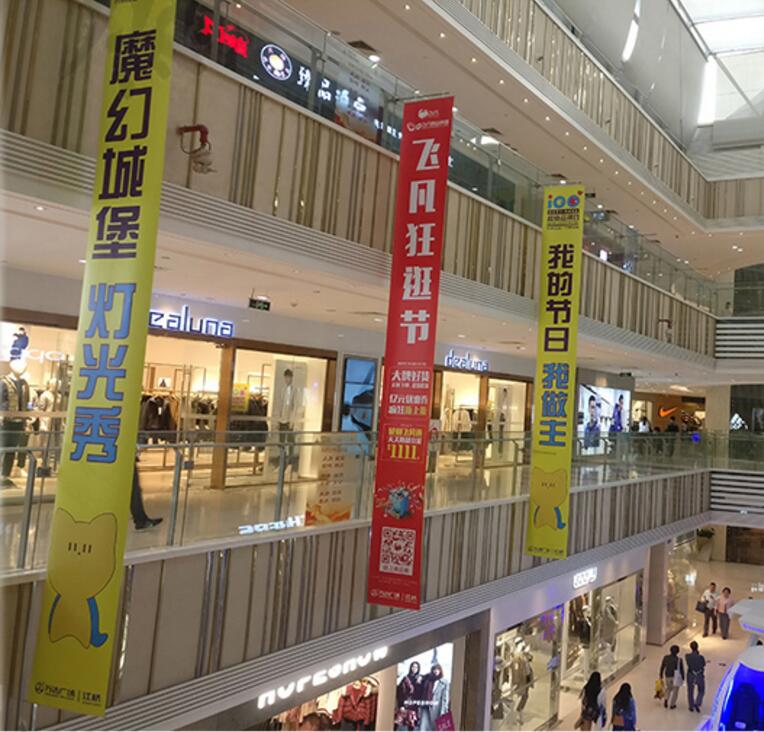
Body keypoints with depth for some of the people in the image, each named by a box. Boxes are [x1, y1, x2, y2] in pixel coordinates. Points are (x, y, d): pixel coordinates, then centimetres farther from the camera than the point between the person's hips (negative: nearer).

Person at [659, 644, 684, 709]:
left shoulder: (666, 657, -9)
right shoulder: (679, 660, -17)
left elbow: (662, 667, 0)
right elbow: (682, 669, -9)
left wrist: (661, 675, 13)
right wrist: (683, 677, 7)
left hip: (667, 676, 3)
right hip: (676, 676, -3)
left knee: (669, 688, 26)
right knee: (675, 690, 16)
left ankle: (666, 699, 6)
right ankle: (672, 705, 20)